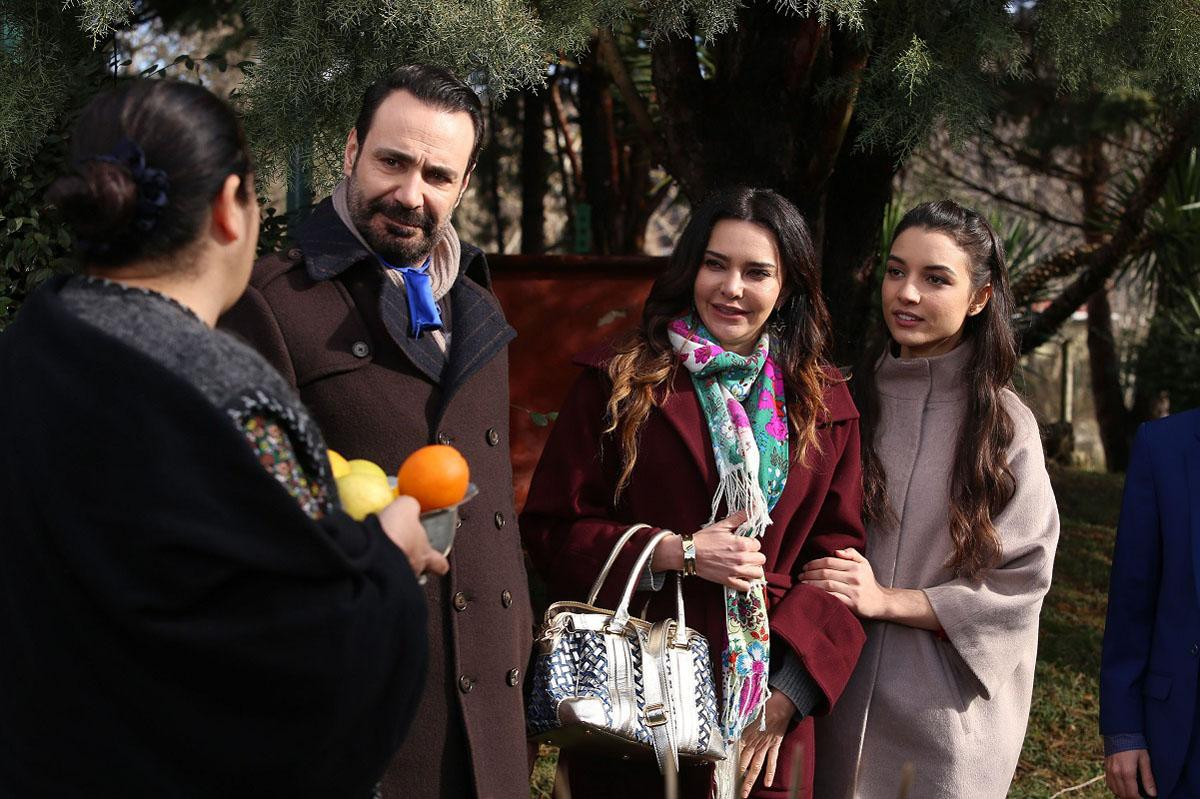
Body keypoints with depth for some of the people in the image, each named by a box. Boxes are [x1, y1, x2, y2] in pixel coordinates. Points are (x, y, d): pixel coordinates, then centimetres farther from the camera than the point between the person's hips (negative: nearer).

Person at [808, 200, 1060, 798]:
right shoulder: (851, 400, 2)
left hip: (946, 708, -2)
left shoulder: (1004, 424, -5)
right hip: (841, 697, 2)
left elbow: (1017, 586, -6)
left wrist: (888, 600, -14)